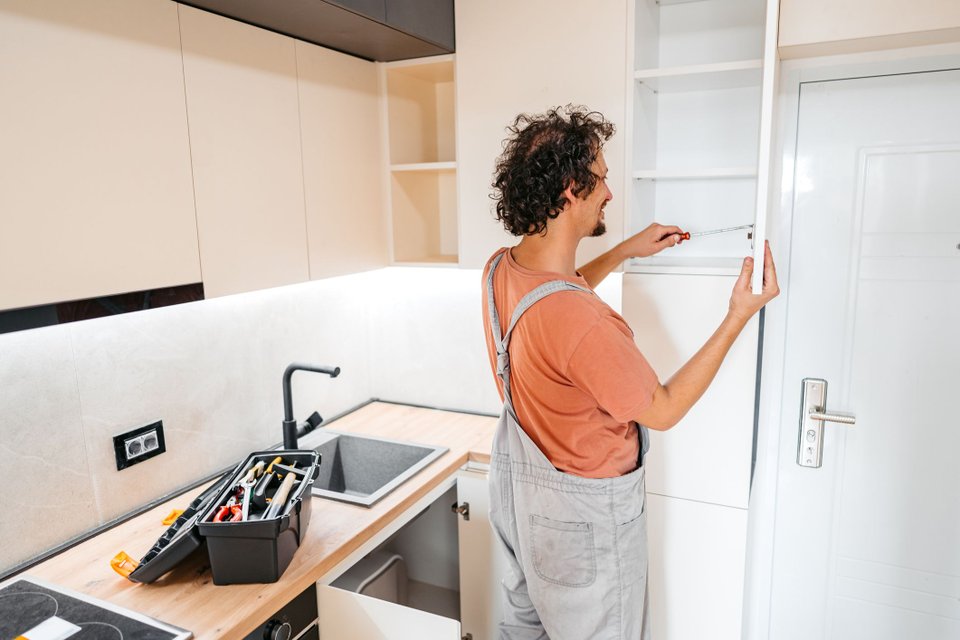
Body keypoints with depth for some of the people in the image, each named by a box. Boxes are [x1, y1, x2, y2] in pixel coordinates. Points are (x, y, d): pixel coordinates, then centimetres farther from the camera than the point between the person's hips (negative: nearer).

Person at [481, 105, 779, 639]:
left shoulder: (499, 270, -10)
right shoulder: (586, 325, -36)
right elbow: (663, 411, -19)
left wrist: (625, 251, 12)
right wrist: (739, 316, -17)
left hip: (517, 481, 8)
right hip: (581, 513, -7)